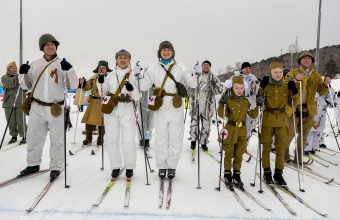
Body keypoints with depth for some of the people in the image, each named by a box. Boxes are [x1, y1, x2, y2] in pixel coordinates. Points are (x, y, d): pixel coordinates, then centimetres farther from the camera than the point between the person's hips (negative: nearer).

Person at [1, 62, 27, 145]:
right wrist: (17, 76, -20)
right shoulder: (4, 77, 5)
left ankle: (24, 136, 10)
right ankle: (14, 136, 24)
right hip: (9, 103, 1)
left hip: (20, 103, -1)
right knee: (11, 121, 9)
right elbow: (10, 84, -15)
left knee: (21, 121, -3)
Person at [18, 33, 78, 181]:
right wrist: (24, 74, -4)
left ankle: (56, 167, 16)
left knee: (57, 140, 4)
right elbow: (27, 86, 14)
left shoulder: (62, 64, 0)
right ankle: (33, 164, 28)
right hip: (37, 107, 3)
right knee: (33, 137, 12)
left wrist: (70, 70, -19)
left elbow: (73, 86, -5)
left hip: (56, 108, -3)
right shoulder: (35, 64, 9)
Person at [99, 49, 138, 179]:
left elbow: (137, 97, -1)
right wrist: (100, 83, -5)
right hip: (111, 109, 3)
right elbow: (103, 93, 12)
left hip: (127, 110, -3)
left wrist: (132, 89, -21)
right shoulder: (110, 76, 14)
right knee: (112, 139, 5)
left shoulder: (133, 76, 5)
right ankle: (115, 167, 18)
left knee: (128, 140, -7)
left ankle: (129, 167, 10)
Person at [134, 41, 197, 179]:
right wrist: (138, 76, -10)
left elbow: (192, 84, 1)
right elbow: (144, 86, 6)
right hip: (160, 108, 0)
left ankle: (172, 166, 20)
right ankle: (161, 166, 20)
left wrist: (196, 74, -16)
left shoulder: (180, 67, 5)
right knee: (160, 139, 5)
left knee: (176, 139, 5)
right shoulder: (154, 68, 7)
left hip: (176, 108, 0)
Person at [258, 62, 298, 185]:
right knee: (267, 146, 4)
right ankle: (267, 172, 16)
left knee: (281, 147, 5)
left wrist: (293, 93, -5)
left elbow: (290, 105, 11)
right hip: (267, 120, -2)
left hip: (281, 121, 2)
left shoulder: (286, 87, 6)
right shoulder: (265, 87, -3)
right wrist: (261, 88, -16)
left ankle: (278, 173, 17)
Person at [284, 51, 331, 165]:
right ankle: (284, 156, 14)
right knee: (290, 133, -5)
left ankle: (298, 159, 21)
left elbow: (321, 92, 8)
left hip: (309, 109, 4)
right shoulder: (293, 73, 0)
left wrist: (325, 84, -12)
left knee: (303, 135, 10)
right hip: (294, 108, -4)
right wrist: (295, 80, -27)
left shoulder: (316, 75, 11)